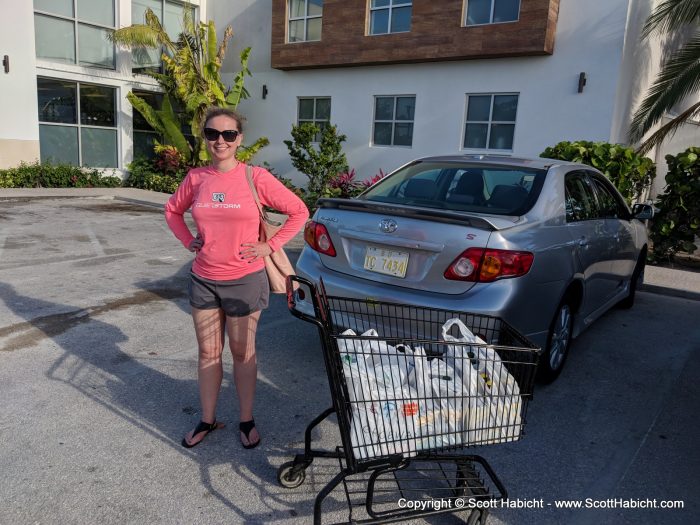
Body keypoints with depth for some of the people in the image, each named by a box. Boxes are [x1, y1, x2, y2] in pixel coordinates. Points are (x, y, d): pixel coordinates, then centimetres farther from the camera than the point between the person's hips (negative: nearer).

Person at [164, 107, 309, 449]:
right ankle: (207, 420, 32)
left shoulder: (256, 178, -11)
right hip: (203, 280, 4)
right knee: (208, 353, 15)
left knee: (243, 353, 10)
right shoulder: (196, 178, 0)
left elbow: (299, 212, -4)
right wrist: (187, 240, 6)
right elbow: (173, 210, 19)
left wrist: (270, 246, -8)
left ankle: (246, 420, 29)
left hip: (244, 281, -3)